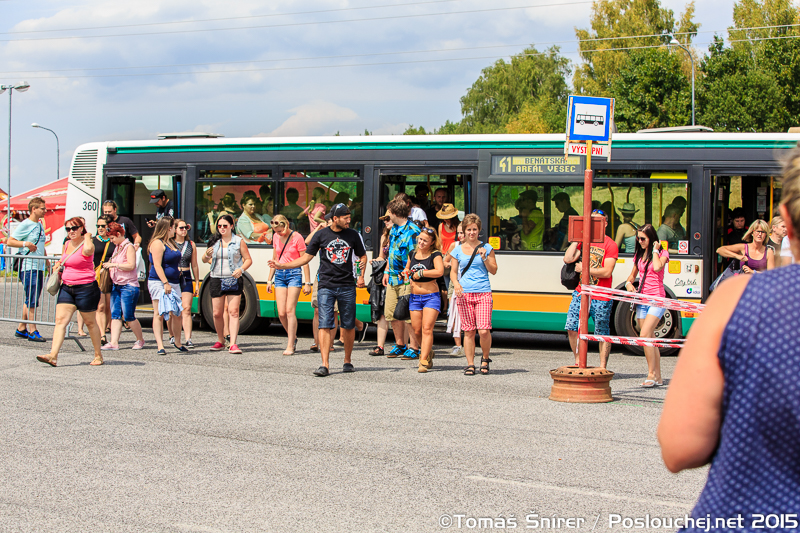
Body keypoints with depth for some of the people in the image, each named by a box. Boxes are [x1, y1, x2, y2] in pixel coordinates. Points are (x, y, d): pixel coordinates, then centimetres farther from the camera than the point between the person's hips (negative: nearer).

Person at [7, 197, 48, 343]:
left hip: (39, 268, 8)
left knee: (31, 300, 11)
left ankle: (21, 329, 18)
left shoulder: (40, 225, 16)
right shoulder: (25, 225, -8)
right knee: (32, 300, -8)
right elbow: (10, 241, -11)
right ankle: (32, 331, -5)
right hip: (28, 267, -8)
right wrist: (25, 244, -22)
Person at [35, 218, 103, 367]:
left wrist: (87, 237, -19)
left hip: (86, 287, -7)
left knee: (90, 322, 6)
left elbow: (88, 250, -39)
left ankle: (98, 356, 21)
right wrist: (58, 265, 10)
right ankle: (53, 356, -17)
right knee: (60, 320, -8)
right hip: (67, 287, 7)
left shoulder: (86, 244, -11)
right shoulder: (67, 244, 11)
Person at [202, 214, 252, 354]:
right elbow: (205, 260, 14)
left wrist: (241, 269, -15)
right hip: (216, 280, 3)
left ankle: (233, 344, -13)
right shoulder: (214, 241, 10)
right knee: (217, 313, 5)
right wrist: (207, 255, -10)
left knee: (233, 311, -10)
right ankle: (220, 341, 23)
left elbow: (248, 260, 4)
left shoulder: (239, 241, 2)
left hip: (233, 280, -3)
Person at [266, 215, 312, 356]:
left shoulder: (297, 238, -7)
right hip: (279, 274, 5)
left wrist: (307, 283, -6)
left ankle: (290, 346, -8)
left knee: (290, 310, -11)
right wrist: (269, 279, 20)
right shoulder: (276, 237, 10)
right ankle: (293, 337, 22)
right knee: (281, 313, -2)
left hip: (294, 273, -5)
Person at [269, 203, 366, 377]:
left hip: (347, 287, 1)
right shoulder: (321, 235, 2)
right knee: (325, 325, -9)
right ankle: (325, 365, -11)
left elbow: (362, 256, 16)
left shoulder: (353, 235, 5)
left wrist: (361, 276, 0)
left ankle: (347, 361, 20)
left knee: (348, 326, 5)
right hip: (326, 286, -1)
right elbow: (306, 258, 6)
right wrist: (282, 266, -1)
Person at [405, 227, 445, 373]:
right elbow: (407, 269, 30)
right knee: (417, 330, 5)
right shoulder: (413, 254, 11)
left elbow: (440, 271, -24)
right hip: (414, 296, 5)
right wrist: (405, 273, 6)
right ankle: (428, 352, 29)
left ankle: (424, 361, -15)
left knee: (427, 328, -13)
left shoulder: (435, 255, -7)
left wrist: (420, 273, -18)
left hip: (431, 296, -5)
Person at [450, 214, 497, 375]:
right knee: (468, 331, 0)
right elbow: (453, 272, 13)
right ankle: (470, 364, 9)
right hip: (464, 293, 1)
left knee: (484, 330, -12)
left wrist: (484, 258, -8)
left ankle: (485, 358, 12)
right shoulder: (458, 250, 10)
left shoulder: (486, 248, 7)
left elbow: (493, 271, 7)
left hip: (483, 293, -1)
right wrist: (456, 283, -7)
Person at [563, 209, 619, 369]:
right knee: (571, 328, -3)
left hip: (600, 298, -5)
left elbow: (607, 272, -14)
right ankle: (578, 362, 11)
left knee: (602, 334, 1)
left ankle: (603, 367, 10)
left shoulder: (610, 245, -4)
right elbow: (568, 259, 3)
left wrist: (584, 269, -13)